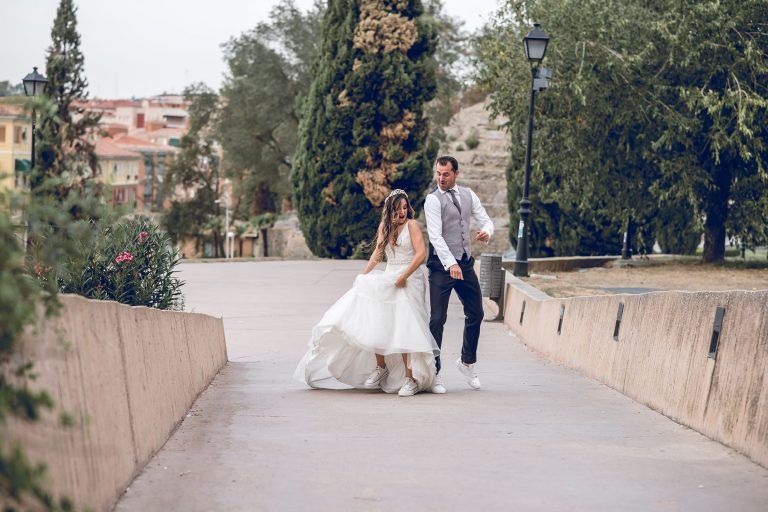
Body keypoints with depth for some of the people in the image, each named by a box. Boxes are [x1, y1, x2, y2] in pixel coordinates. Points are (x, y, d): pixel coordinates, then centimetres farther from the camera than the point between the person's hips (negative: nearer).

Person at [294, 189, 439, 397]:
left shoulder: (412, 225, -7)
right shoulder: (384, 226, 10)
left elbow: (421, 253, -14)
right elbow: (378, 253, 18)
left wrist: (403, 277, -18)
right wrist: (364, 275, 8)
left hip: (409, 281, -6)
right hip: (387, 278, 6)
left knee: (404, 331, -14)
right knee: (374, 322, 1)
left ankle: (411, 379, -12)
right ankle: (380, 367, 19)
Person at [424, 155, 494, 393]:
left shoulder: (467, 195, 9)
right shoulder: (433, 199, -9)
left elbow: (485, 220, 11)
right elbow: (435, 235, -19)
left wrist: (486, 232, -15)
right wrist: (451, 264, -30)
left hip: (466, 263, 6)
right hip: (442, 264, -6)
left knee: (476, 314, 13)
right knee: (438, 319, -6)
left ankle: (467, 361, 33)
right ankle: (434, 373, 1)